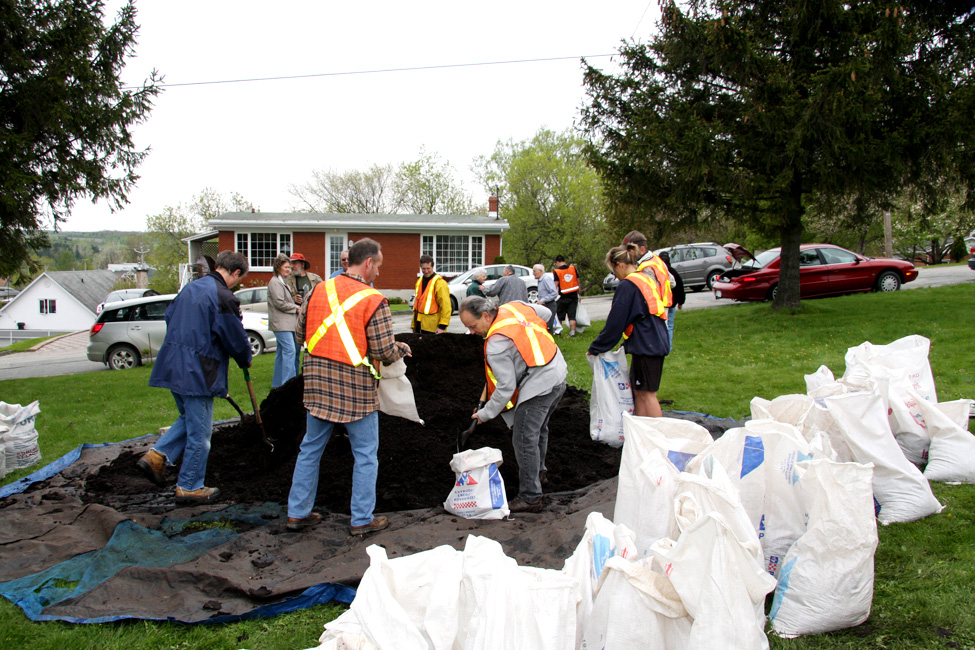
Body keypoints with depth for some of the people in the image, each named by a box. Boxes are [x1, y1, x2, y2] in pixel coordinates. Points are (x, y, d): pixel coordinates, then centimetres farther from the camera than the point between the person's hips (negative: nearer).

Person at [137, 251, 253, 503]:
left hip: (173, 366, 9)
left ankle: (156, 456, 13)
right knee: (199, 431, 4)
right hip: (197, 371, -9)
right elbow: (236, 338, -10)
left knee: (189, 419, 26)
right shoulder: (223, 297, -16)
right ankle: (189, 487, 14)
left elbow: (169, 317, 22)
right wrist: (245, 360, 10)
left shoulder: (191, 287, 11)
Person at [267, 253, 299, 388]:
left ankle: (277, 382, 18)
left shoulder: (283, 281, 21)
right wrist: (296, 308, -7)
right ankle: (288, 383, -16)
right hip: (281, 323, -10)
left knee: (282, 352, 12)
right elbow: (280, 303, -17)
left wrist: (294, 297, 10)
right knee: (289, 350, -15)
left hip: (286, 323, 10)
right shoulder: (275, 282, -11)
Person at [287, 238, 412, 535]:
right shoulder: (373, 301, -13)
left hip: (318, 382, 5)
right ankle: (362, 519, 18)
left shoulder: (319, 290, 3)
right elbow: (385, 351, -13)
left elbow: (301, 331, 11)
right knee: (365, 454, 10)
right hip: (356, 388, -5)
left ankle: (297, 513, 27)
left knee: (311, 448, 18)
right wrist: (402, 349, 8)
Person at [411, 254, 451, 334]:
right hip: (419, 324, 8)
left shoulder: (439, 283, -11)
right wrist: (413, 324, 18)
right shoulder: (419, 281, 15)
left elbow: (446, 305, -16)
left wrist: (442, 326, -20)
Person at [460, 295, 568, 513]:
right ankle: (538, 473, 46)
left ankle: (530, 497, 3)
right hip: (559, 374, 10)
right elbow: (545, 314, 18)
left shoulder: (496, 344, -22)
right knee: (538, 429, 27)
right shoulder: (513, 306, 1)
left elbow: (506, 387, -19)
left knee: (524, 440, -3)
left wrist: (485, 413, -7)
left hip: (539, 385, -10)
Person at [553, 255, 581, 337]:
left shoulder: (557, 271, -8)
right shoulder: (573, 268, 2)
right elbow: (578, 281, 7)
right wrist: (579, 293, 15)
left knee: (560, 315, 13)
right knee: (572, 315, 3)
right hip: (574, 295, 2)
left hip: (563, 297, -2)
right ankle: (572, 331, -3)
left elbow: (555, 285, -13)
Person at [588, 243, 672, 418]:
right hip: (657, 343, 9)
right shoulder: (650, 278, 14)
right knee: (639, 391, 15)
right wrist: (627, 343, 22)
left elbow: (615, 323, -13)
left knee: (647, 393, -2)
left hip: (645, 346, -9)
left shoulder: (627, 285, -14)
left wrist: (595, 348, -3)